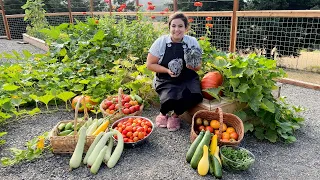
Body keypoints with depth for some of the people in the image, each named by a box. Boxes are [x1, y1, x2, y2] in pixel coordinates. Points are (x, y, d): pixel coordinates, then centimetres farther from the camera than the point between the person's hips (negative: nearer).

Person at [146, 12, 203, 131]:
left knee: (195, 97, -27)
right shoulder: (161, 42, -6)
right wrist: (167, 70, -17)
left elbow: (198, 67, 7)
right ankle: (163, 114, 10)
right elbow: (149, 64, -3)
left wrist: (193, 66, -18)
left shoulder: (192, 42, -1)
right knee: (170, 99, -31)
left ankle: (176, 115, 6)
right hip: (166, 80, -2)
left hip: (188, 79, 3)